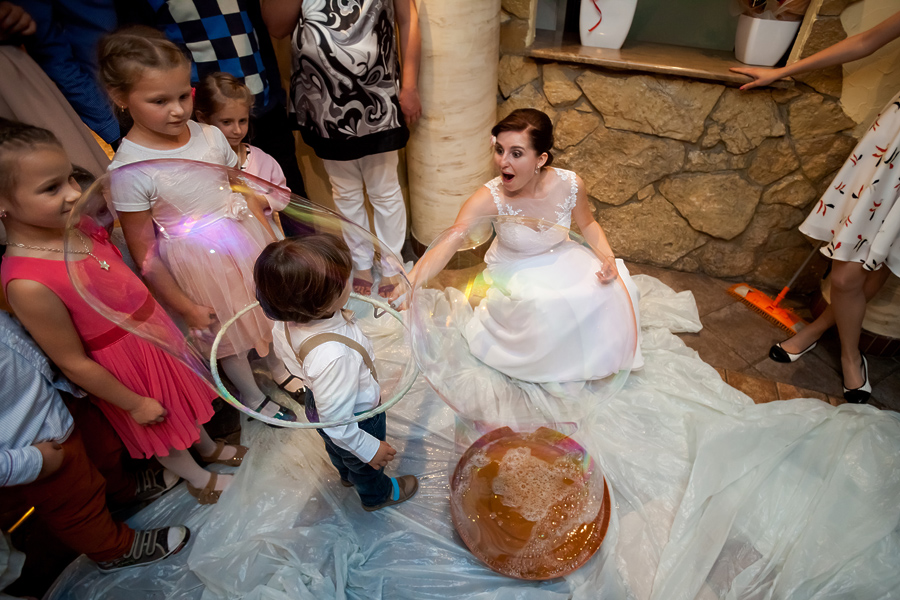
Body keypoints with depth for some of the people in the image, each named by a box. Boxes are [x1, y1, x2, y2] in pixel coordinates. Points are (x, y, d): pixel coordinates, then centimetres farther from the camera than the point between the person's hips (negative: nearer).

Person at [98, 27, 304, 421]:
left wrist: (271, 240, 3)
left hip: (246, 238, 4)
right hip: (199, 262, -4)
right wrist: (184, 306, -10)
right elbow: (143, 254, -15)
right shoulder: (129, 170, -21)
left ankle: (278, 366, 54)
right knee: (229, 334, 16)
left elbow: (246, 190, 3)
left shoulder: (209, 136, -9)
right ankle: (251, 396, 44)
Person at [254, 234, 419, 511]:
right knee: (366, 465, 29)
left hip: (317, 403, 7)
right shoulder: (332, 356, -50)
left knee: (337, 449, 39)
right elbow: (337, 422, -37)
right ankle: (377, 495, 62)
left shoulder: (287, 324, -25)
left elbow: (284, 354, -2)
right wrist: (369, 448, -21)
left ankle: (348, 475, 72)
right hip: (357, 419, -7)